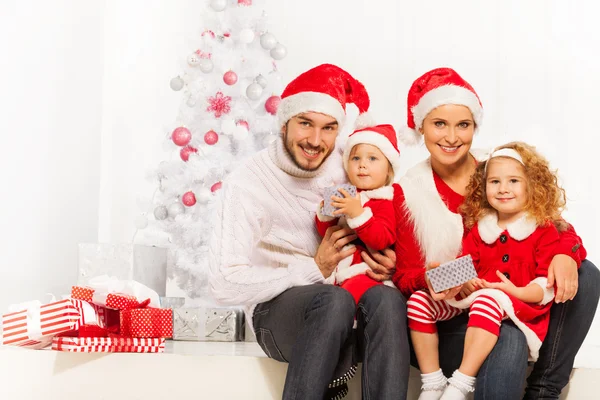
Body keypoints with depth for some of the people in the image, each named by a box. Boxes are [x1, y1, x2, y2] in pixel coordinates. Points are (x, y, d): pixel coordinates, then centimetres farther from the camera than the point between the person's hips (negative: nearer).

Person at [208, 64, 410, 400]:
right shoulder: (247, 183, -11)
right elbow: (226, 284, -18)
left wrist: (387, 260, -10)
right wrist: (314, 269, -20)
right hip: (278, 308, -4)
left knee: (386, 298, -30)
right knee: (334, 299, -36)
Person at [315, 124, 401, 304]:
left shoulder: (383, 201, -2)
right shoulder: (346, 195, 14)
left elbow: (382, 240, -17)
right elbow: (325, 233, 20)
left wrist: (357, 214, -28)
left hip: (364, 273, -6)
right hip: (336, 270, 6)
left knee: (355, 288, -34)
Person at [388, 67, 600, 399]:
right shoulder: (408, 194, -4)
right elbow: (405, 276, -3)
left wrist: (565, 254, -22)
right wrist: (428, 281, -27)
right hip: (448, 322, -4)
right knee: (508, 342, -35)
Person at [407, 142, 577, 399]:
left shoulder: (544, 230, 1)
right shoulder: (479, 228, 14)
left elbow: (548, 285, -5)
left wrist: (516, 291, -22)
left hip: (522, 305, -5)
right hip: (473, 297, 6)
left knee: (487, 301, -40)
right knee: (419, 300, -14)